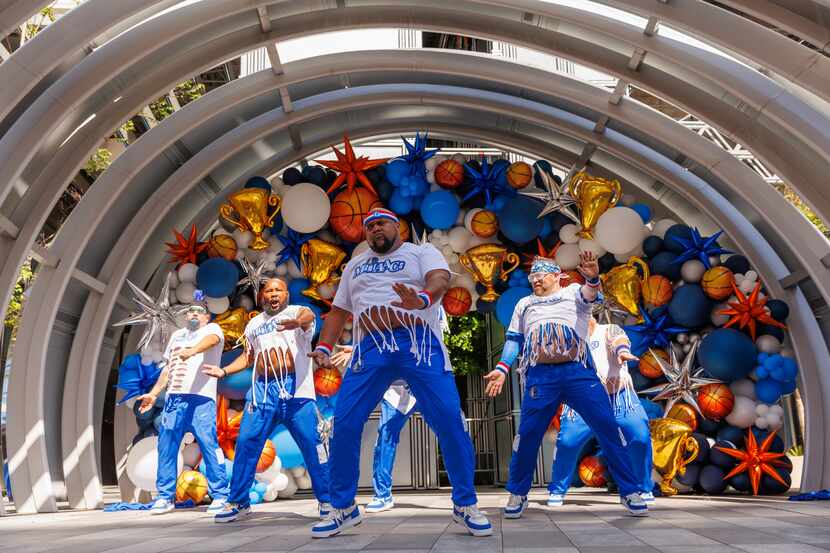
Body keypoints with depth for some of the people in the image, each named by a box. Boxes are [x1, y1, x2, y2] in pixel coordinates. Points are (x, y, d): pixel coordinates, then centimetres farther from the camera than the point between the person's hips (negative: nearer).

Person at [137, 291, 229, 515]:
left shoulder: (212, 329, 6)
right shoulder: (177, 335, 26)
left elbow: (211, 340, -19)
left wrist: (191, 351, -39)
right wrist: (153, 394, 24)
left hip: (201, 398, -6)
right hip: (174, 397, 6)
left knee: (209, 445, -11)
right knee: (166, 446, 3)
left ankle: (220, 496, -5)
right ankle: (165, 497, 12)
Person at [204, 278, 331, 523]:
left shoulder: (297, 312, 3)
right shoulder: (254, 324, 20)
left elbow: (308, 315, -22)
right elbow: (248, 356, 28)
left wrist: (298, 321, -47)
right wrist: (224, 371, 11)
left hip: (295, 388, -4)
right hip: (263, 389, 5)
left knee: (312, 443, -7)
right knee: (246, 442, -1)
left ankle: (326, 499, 4)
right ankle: (238, 502, 12)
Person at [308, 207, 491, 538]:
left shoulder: (422, 252, 9)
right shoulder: (354, 266, 24)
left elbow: (440, 279, -12)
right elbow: (338, 311, 26)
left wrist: (423, 298, -35)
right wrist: (323, 347, 10)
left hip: (419, 344, -3)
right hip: (370, 348, 4)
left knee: (449, 420, -11)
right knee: (344, 424, -4)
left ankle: (465, 505, 6)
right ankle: (344, 508, 12)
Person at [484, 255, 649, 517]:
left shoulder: (572, 291, 16)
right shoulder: (524, 304, 25)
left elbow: (590, 292, -7)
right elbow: (514, 339, 21)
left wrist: (592, 277, -32)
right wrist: (502, 368, 5)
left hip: (578, 371, -1)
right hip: (540, 375, 2)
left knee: (608, 427, -4)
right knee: (527, 434, -2)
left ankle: (629, 491, 6)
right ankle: (517, 493, 15)